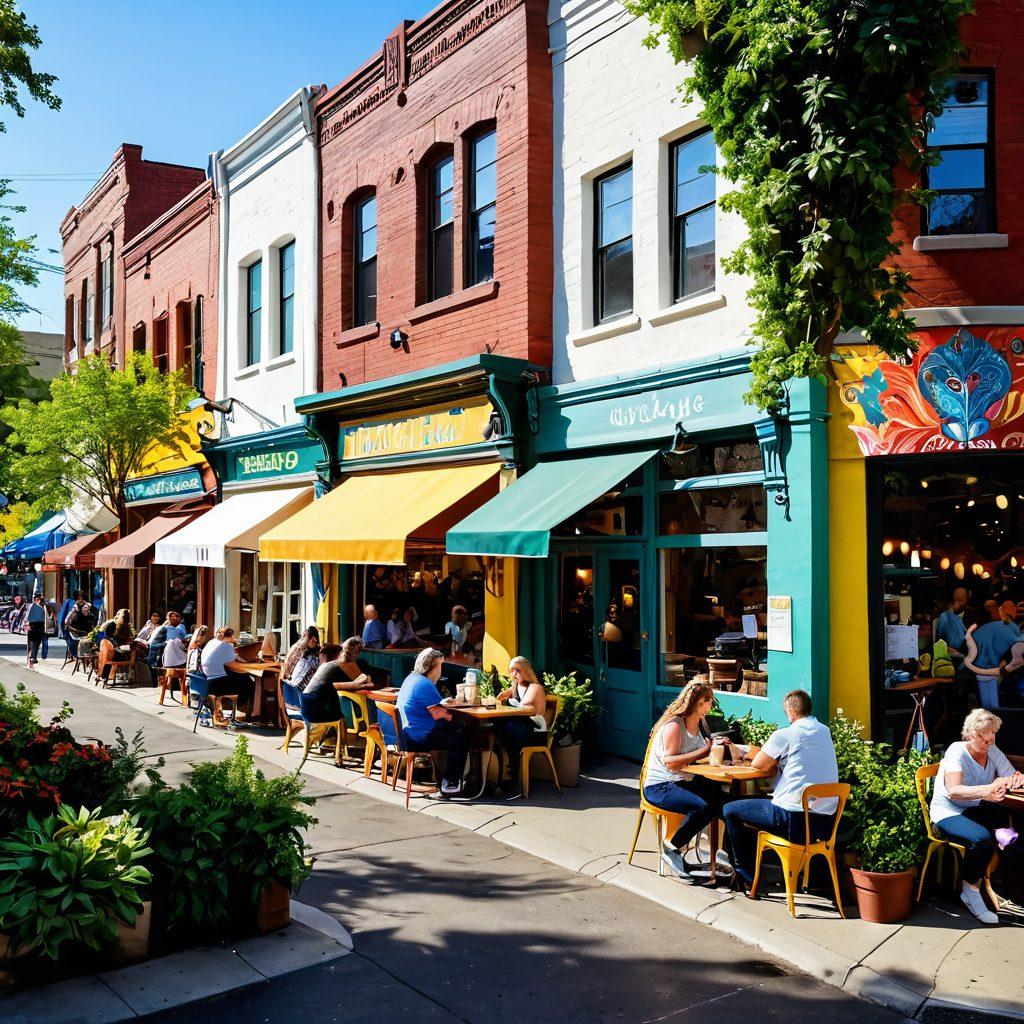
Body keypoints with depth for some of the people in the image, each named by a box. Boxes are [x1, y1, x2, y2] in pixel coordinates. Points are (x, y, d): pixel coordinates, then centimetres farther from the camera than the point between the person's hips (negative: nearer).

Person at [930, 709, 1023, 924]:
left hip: (976, 809, 6)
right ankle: (970, 891, -13)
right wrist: (985, 791, -52)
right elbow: (953, 791, -33)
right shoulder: (957, 751, -18)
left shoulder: (993, 751, 1)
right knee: (982, 838, -33)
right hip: (948, 813, -6)